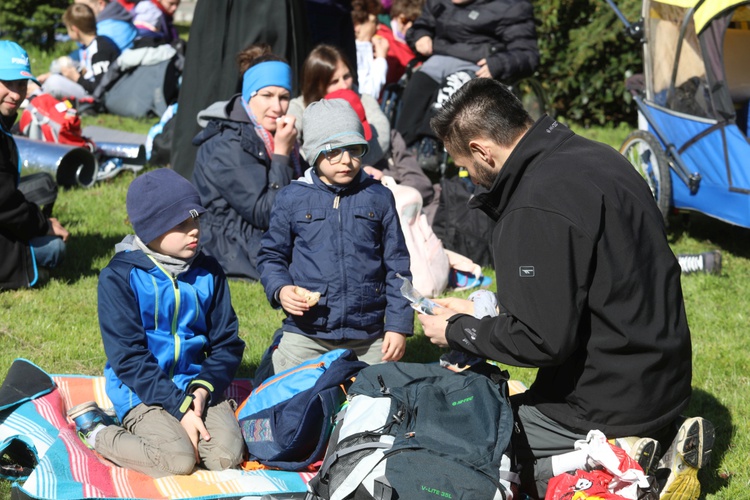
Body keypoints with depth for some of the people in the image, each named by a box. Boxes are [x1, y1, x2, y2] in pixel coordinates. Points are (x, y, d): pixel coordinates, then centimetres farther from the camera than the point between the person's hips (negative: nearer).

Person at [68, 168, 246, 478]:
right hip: (141, 390, -4)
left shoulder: (208, 272, 5)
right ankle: (97, 432, -1)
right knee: (179, 460, -26)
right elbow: (128, 356, -12)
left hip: (195, 384, 4)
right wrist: (179, 407, -18)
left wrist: (203, 388, -12)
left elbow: (226, 342, 8)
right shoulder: (120, 277, -9)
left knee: (227, 457, -20)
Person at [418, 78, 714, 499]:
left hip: (608, 404, -9)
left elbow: (544, 340, -23)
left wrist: (458, 332, -7)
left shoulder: (536, 210, -24)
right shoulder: (597, 157, 7)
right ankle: (660, 444, 9)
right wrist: (477, 316, 19)